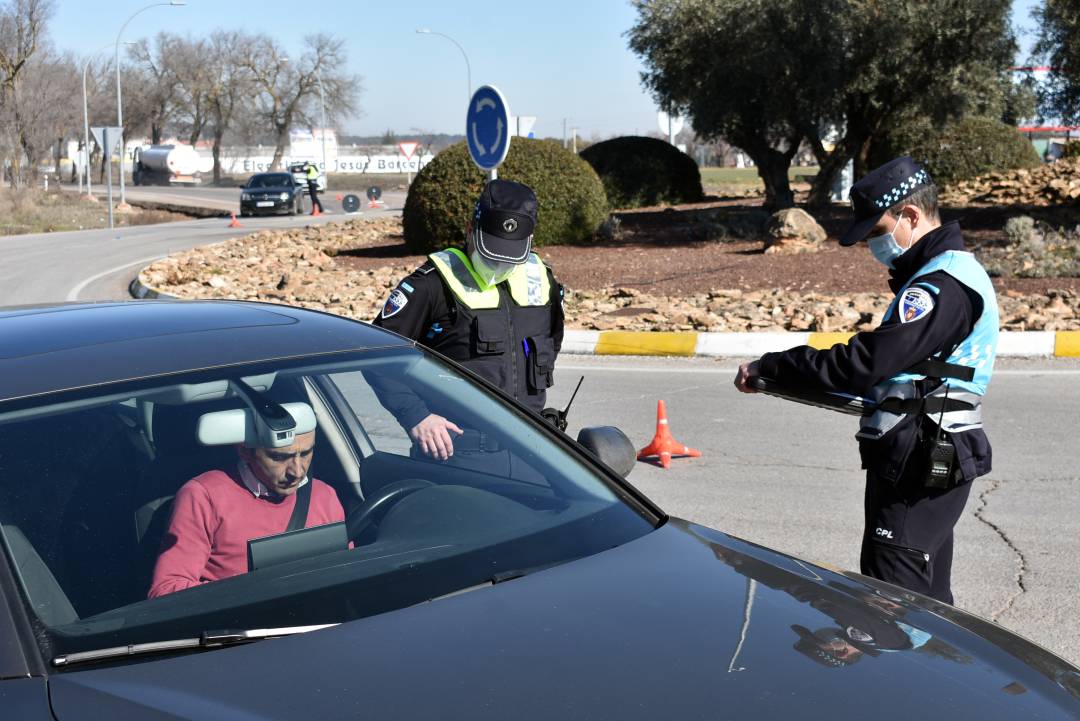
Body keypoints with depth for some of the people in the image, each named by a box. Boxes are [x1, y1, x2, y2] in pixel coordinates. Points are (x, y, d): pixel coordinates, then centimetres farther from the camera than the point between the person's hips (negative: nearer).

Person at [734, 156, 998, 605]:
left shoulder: (943, 285, -19)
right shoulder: (951, 272, 16)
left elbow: (867, 361, -25)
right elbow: (891, 361, 18)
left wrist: (771, 366, -17)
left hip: (920, 463, -11)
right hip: (931, 461, 11)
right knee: (927, 596, 18)